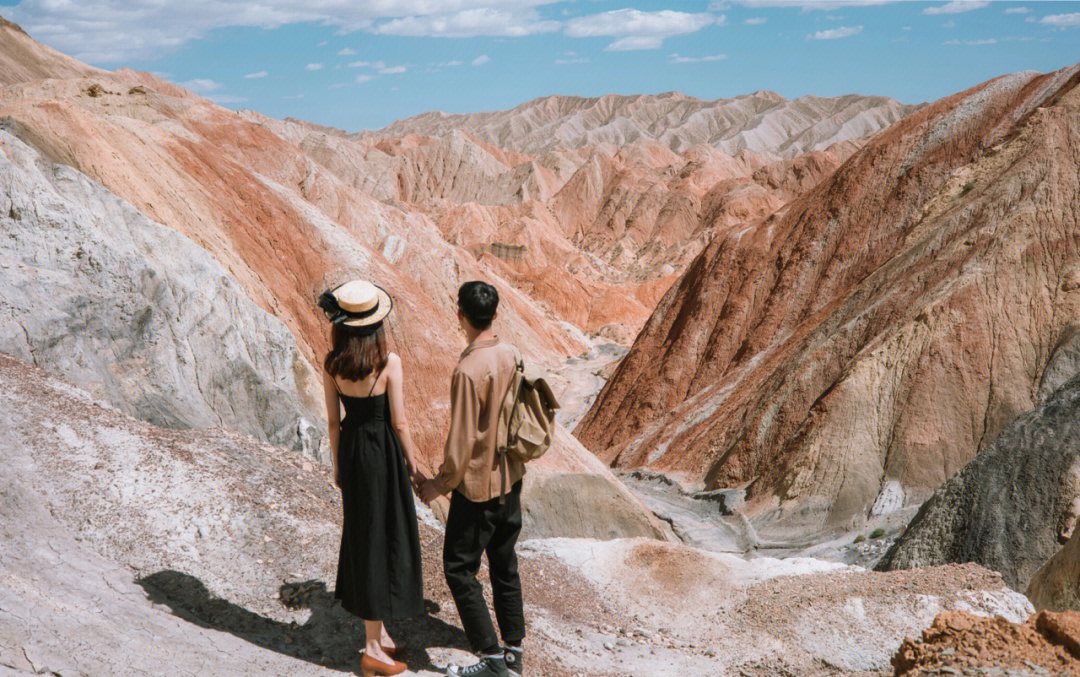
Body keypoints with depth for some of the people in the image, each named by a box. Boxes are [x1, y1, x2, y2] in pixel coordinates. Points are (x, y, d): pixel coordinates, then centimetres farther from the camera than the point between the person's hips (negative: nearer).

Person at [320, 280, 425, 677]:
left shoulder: (332, 363, -5)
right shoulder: (388, 362, -18)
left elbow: (333, 419, 2)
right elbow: (399, 422, -14)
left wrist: (338, 463, 15)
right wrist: (412, 462, 1)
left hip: (351, 449, 5)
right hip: (383, 452, -5)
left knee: (361, 536, 18)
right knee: (383, 540, 5)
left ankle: (378, 634, 31)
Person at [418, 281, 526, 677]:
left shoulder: (469, 370, -24)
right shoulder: (510, 355, 0)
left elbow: (462, 441, -22)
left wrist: (440, 484, -9)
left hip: (478, 485, -8)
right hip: (510, 479, 8)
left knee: (459, 569, 6)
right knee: (505, 565, 17)